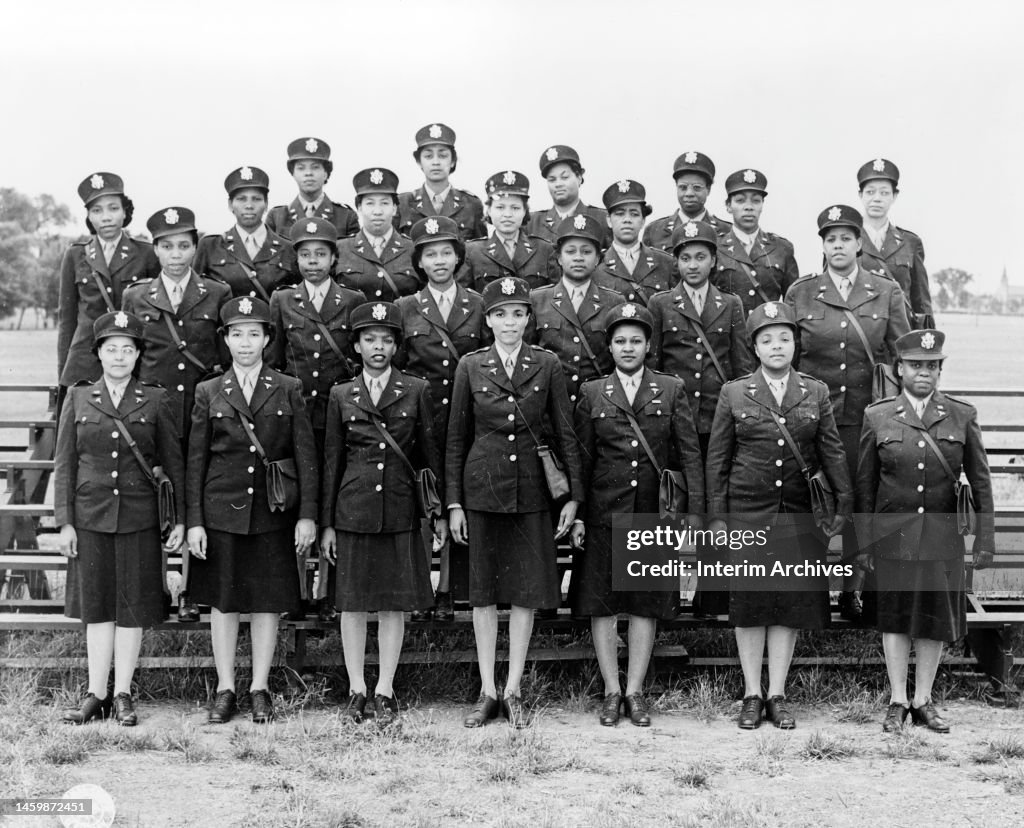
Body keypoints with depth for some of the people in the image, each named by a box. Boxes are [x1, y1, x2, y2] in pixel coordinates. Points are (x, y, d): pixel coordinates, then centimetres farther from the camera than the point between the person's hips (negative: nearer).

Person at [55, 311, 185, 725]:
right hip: (90, 516, 1)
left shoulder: (156, 400, 2)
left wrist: (182, 518, -1)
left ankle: (122, 695, 12)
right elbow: (64, 463, 5)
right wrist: (64, 521, -1)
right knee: (96, 606, 6)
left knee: (133, 607, 3)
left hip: (138, 517, -1)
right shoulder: (78, 398, 5)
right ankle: (96, 695, 12)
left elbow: (174, 462, 3)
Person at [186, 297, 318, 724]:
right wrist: (194, 521, -1)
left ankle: (260, 689, 15)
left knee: (267, 601, 4)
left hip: (274, 512, 0)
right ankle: (225, 689, 16)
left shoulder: (289, 389, 4)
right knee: (223, 601, 5)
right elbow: (196, 461, 5)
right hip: (222, 509, 1)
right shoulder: (209, 393, 6)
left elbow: (306, 455, 2)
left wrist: (307, 515, -5)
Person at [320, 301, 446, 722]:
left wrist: (440, 511, 4)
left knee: (394, 604, 3)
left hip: (400, 510, -1)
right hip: (353, 509, 1)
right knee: (353, 603, 4)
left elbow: (430, 453, 7)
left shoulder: (417, 391, 4)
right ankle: (356, 690, 15)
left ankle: (385, 691, 12)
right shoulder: (341, 395, 7)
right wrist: (327, 523, 6)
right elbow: (332, 460, 8)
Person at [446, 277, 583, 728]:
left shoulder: (547, 365, 1)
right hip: (483, 488, 0)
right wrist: (453, 502, 1)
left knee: (528, 589, 4)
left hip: (532, 489, 0)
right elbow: (457, 437, 5)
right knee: (483, 590, 5)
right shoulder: (470, 366, 2)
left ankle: (513, 691, 15)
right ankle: (487, 692, 14)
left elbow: (565, 433, 3)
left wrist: (573, 495, -1)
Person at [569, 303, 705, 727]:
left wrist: (694, 513, -6)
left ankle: (635, 691, 16)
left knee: (647, 603, 5)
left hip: (654, 513, 0)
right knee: (601, 603, 3)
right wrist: (576, 514, -1)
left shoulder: (671, 390, 5)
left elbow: (690, 453, 2)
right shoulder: (591, 393, 6)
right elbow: (582, 457, 6)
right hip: (604, 512, 0)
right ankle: (612, 691, 14)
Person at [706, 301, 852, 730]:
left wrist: (844, 503, -2)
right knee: (749, 602, 2)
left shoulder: (815, 393, 6)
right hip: (747, 513, -1)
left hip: (797, 516, 1)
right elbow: (717, 458, 3)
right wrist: (717, 516, -1)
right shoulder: (734, 393, 2)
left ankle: (777, 695, 14)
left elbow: (832, 452, 6)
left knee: (791, 602, 4)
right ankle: (752, 695, 12)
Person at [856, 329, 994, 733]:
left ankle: (923, 701, 21)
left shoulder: (963, 416, 1)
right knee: (895, 617, 7)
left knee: (937, 618, 7)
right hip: (893, 534, 0)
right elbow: (864, 484, 4)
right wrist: (865, 540, 2)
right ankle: (897, 702, 18)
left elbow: (980, 482, 3)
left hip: (942, 536, 1)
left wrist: (985, 538, 0)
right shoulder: (877, 417, 0)